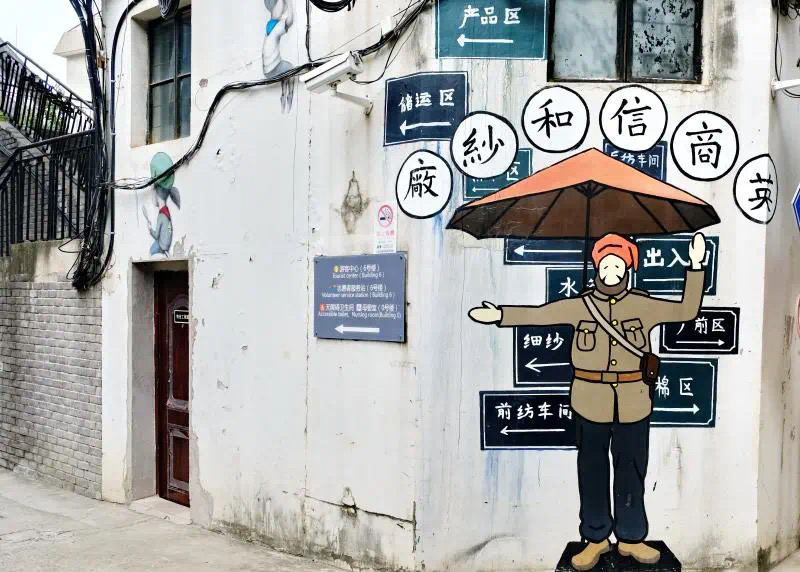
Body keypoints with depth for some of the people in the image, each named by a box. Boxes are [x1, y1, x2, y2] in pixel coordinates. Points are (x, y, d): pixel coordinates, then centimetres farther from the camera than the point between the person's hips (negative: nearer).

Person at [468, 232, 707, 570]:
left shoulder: (643, 306, 1)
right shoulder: (580, 306, 1)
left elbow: (687, 311, 3)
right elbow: (538, 315, -1)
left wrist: (695, 267, -3)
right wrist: (500, 315, -12)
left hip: (633, 402, 0)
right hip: (591, 402, 0)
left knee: (631, 471, 9)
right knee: (592, 470, 9)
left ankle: (631, 538, 24)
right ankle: (595, 539, 22)